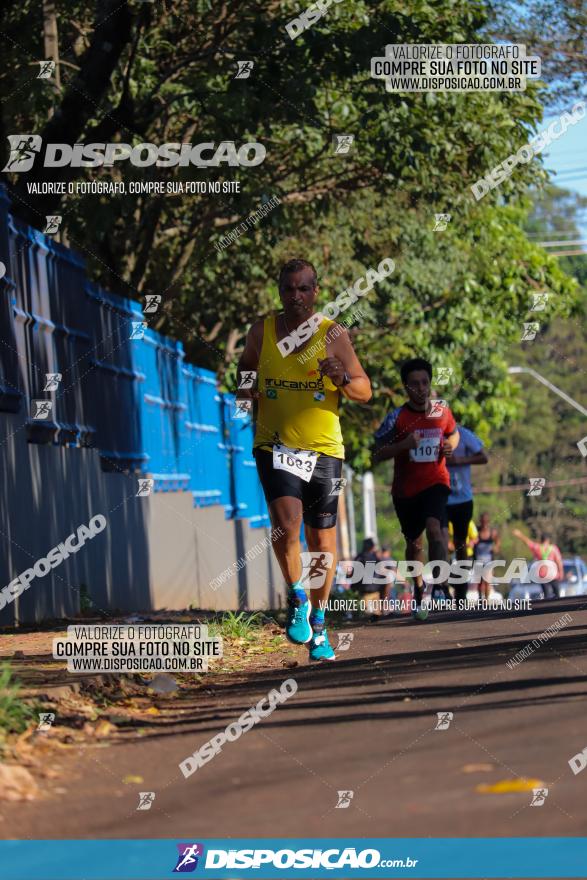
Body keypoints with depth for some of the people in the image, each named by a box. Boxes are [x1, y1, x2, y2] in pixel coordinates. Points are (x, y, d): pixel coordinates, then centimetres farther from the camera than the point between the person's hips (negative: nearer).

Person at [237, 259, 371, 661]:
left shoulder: (334, 334, -1)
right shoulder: (262, 331, 4)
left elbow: (365, 391, 2)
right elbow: (244, 371, 19)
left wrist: (342, 379, -19)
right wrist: (245, 391, -3)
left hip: (324, 449, 0)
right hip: (275, 446, 0)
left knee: (322, 541, 6)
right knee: (286, 526, -21)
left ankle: (318, 620, 24)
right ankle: (297, 599, 3)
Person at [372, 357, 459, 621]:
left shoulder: (442, 411, -1)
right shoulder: (396, 418, -9)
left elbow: (453, 432, 21)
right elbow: (377, 455, -9)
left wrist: (450, 445, -2)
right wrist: (404, 444, -25)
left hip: (435, 482, -1)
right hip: (405, 488, 1)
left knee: (433, 527, -27)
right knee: (413, 542, 13)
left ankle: (442, 585, -31)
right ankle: (419, 590, 34)